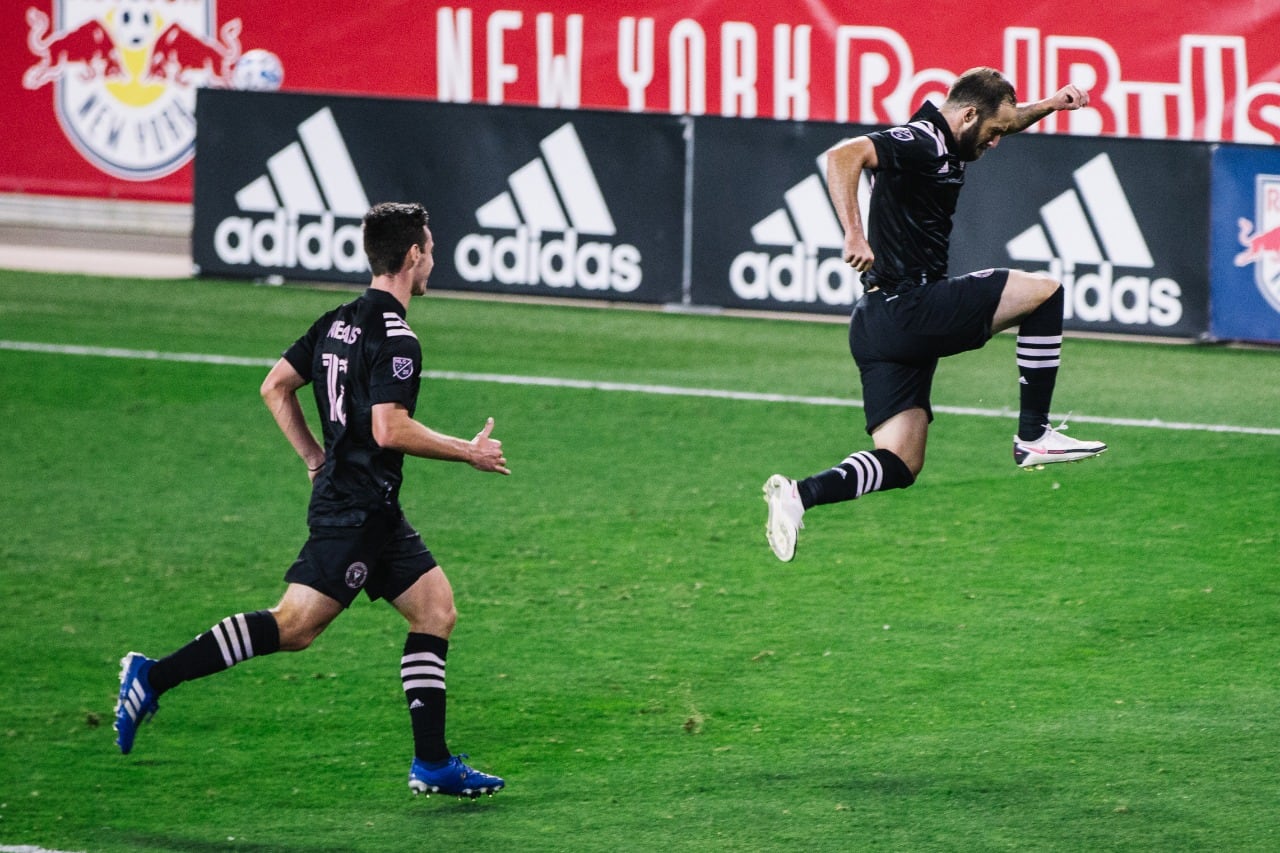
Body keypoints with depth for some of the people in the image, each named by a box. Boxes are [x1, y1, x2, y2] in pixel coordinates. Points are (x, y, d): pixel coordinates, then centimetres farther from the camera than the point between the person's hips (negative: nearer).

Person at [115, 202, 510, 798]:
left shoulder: (339, 322, 12)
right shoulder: (396, 338, -16)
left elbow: (276, 386, 16)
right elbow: (389, 429, -24)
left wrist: (315, 457, 20)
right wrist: (468, 453, -13)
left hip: (375, 511, 10)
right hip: (357, 509, -10)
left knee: (437, 609, 9)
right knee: (294, 625, -12)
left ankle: (432, 764, 8)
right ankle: (153, 677, -9)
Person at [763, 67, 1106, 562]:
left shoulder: (941, 144, 17)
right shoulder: (921, 143, -13)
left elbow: (1002, 119, 38)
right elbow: (842, 156, -29)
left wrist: (1049, 105, 21)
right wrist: (854, 234, -37)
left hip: (879, 326, 10)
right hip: (911, 307, -10)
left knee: (899, 466, 6)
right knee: (1044, 291, 2)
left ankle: (801, 493, -13)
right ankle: (1034, 436, 2)